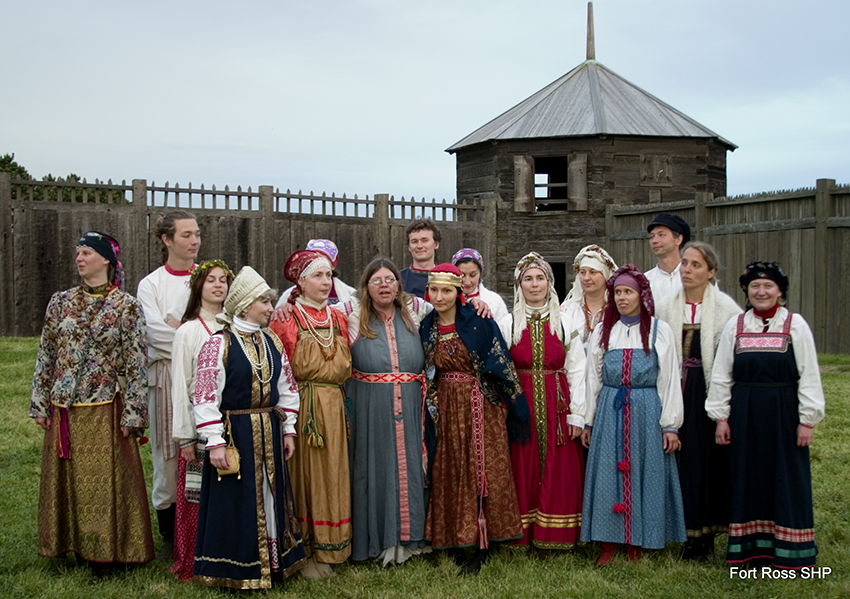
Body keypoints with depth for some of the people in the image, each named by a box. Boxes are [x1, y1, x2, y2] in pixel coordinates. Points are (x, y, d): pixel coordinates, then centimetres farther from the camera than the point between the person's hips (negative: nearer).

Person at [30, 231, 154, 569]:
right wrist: (40, 403, 7)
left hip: (105, 411, -4)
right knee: (67, 478, 9)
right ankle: (76, 545, 23)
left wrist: (131, 414, -10)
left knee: (104, 479, 1)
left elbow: (136, 364, -6)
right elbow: (46, 356, 10)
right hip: (64, 411, 4)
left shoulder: (127, 307, -4)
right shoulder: (61, 302, 7)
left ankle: (104, 549, 14)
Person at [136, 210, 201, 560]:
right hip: (167, 376, -1)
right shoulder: (151, 284, 5)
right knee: (168, 455, 0)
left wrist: (180, 328, -10)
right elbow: (156, 332, -8)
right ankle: (170, 537, 12)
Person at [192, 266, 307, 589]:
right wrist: (214, 442, -17)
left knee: (271, 496, 13)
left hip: (269, 434, 6)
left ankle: (274, 562, 26)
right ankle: (236, 571, 15)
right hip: (235, 434, -6)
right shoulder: (218, 344, -11)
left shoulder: (272, 342, 9)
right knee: (238, 502, 2)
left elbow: (287, 388, 15)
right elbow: (205, 396, -14)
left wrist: (288, 430, 12)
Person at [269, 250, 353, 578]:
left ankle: (326, 549, 17)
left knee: (331, 472, 7)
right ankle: (302, 551, 8)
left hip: (333, 409, 5)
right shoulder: (286, 319, -4)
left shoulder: (338, 319, 13)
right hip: (299, 407, -5)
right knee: (303, 472, -1)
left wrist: (334, 391, 6)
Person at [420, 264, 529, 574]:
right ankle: (454, 541, 18)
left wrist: (518, 412, -8)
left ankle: (482, 547, 6)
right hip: (446, 408, 5)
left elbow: (502, 365, -8)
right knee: (450, 473, 8)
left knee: (482, 470, -1)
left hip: (481, 406, -4)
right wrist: (433, 406, 11)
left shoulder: (479, 322, -11)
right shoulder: (427, 327, 5)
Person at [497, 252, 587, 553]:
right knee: (523, 470, 1)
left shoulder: (565, 324, 5)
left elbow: (577, 371, 2)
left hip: (557, 407, 0)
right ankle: (524, 536, 11)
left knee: (559, 471, 2)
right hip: (521, 406, 0)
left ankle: (552, 536, 12)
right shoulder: (507, 325, 4)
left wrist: (576, 414, -4)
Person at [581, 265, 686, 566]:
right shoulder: (602, 331, 8)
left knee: (644, 473, 2)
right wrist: (588, 422, 10)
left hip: (646, 411, -2)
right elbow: (593, 379, 12)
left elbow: (669, 380, 0)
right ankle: (609, 542, 11)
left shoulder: (659, 330, 0)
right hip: (610, 412, 2)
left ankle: (636, 542, 14)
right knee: (608, 472, 2)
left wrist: (670, 425, -4)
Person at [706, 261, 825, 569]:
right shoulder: (735, 325, 5)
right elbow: (721, 375, 7)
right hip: (744, 414, 2)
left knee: (786, 479, 3)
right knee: (747, 476, 7)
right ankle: (749, 547, 17)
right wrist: (721, 417, 3)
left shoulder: (795, 325, 0)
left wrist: (807, 420, -6)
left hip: (784, 412, -2)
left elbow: (809, 376, -2)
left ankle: (788, 550, 13)